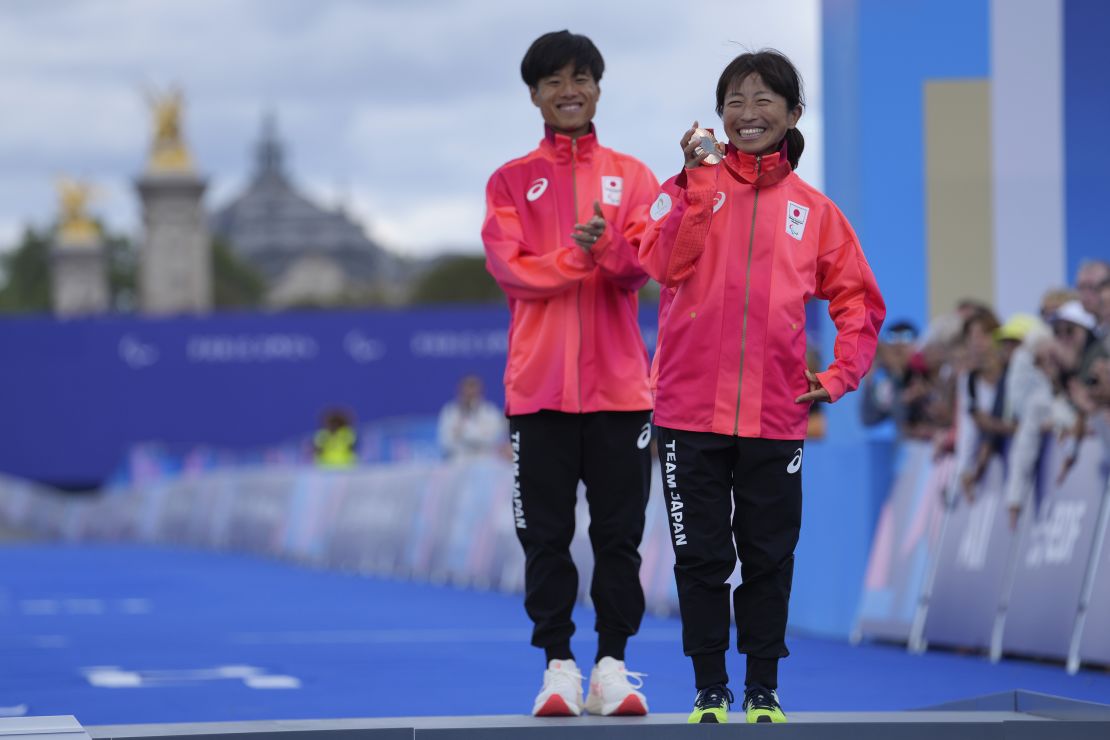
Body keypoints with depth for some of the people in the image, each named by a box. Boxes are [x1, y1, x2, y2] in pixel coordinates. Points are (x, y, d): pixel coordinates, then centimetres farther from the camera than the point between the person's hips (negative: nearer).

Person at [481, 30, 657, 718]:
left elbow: (643, 263, -5)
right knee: (546, 534, 1)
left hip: (618, 384, 0)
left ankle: (613, 665, 7)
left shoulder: (632, 176, 10)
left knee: (619, 531, 1)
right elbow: (508, 266, -6)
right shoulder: (512, 181, 9)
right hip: (539, 384, 0)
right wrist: (577, 257, -21)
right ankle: (559, 667, 7)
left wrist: (606, 246, -26)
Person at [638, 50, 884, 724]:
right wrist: (696, 181, -21)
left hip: (776, 416, 1)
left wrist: (839, 377, 2)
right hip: (692, 411, -1)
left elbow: (859, 301, 13)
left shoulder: (813, 209, 8)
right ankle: (710, 690, 12)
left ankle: (764, 692, 16)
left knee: (770, 559, 7)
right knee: (701, 556, 3)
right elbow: (666, 263, -14)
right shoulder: (692, 188, 4)